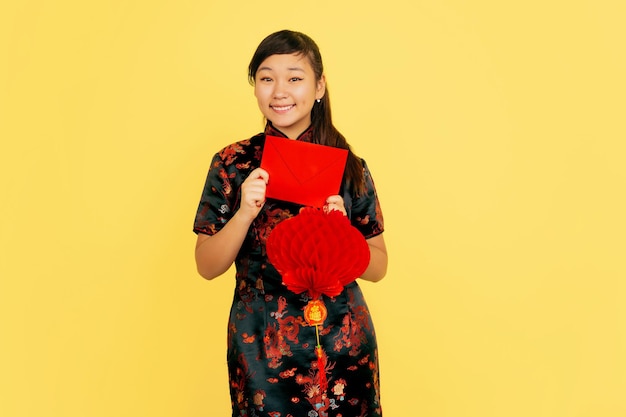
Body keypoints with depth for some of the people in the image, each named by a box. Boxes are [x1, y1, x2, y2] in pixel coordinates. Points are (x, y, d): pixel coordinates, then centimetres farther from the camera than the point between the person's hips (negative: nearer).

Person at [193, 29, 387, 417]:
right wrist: (245, 213, -19)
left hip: (341, 344, 1)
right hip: (260, 346, -1)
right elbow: (207, 267, -3)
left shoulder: (349, 166, -2)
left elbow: (378, 267, 1)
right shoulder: (233, 163, -4)